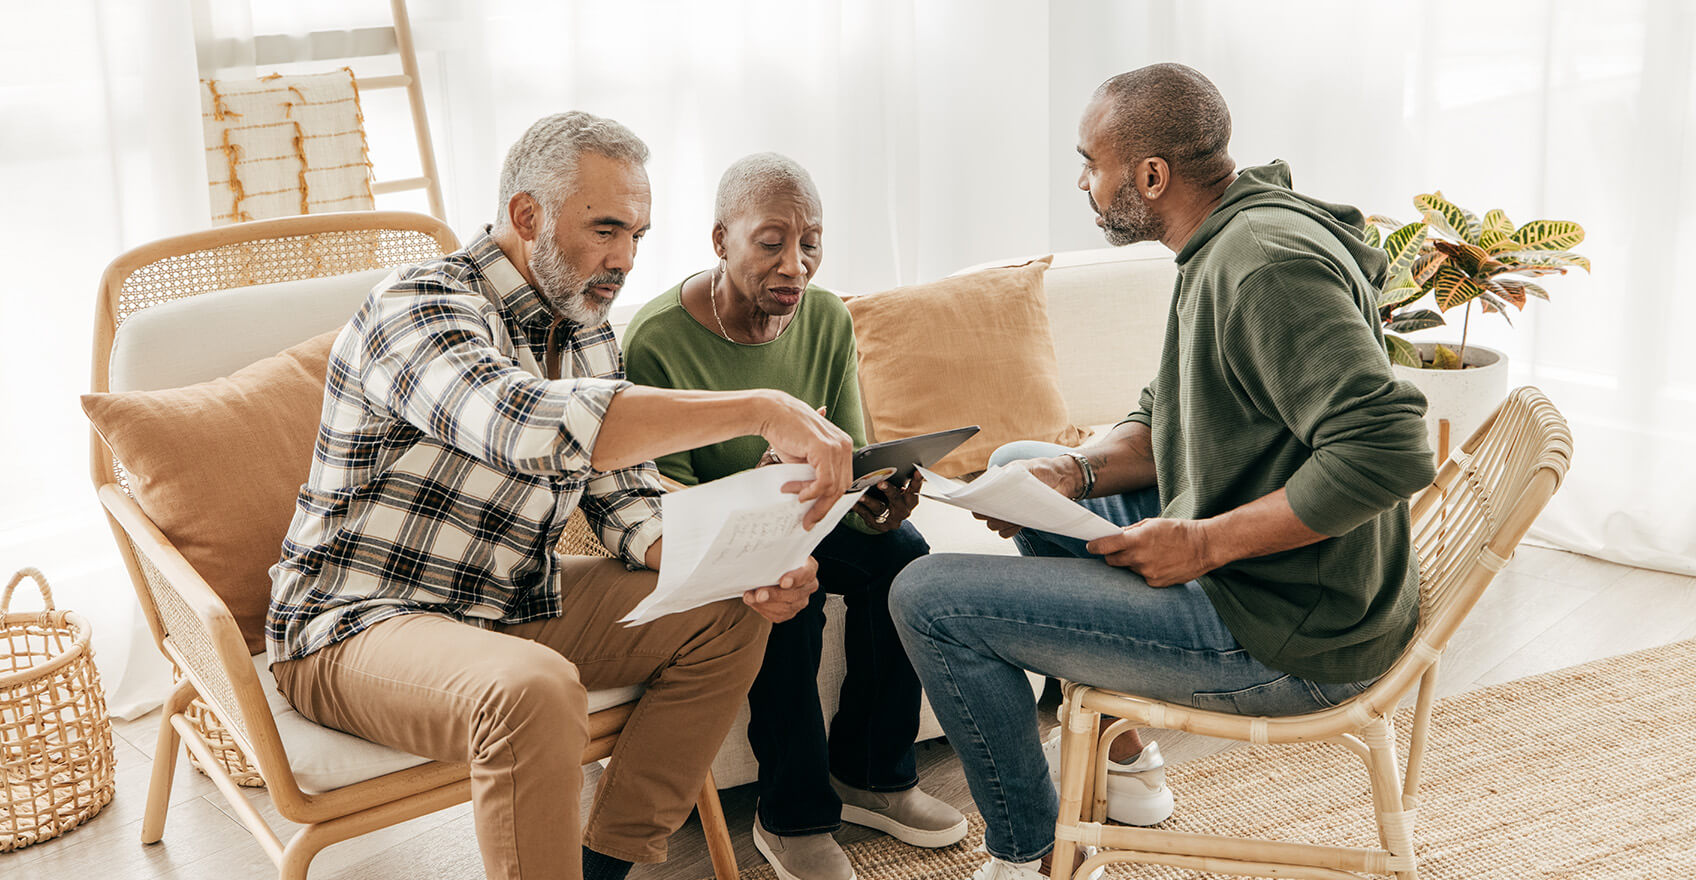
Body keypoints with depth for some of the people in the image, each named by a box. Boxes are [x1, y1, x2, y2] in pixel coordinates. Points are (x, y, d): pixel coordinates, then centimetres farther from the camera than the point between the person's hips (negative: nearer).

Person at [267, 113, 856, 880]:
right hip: (356, 624, -8)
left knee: (728, 618, 1)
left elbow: (628, 503, 8)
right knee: (534, 690, -37)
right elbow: (537, 428, -42)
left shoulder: (586, 332, 6)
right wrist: (761, 411, -42)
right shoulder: (418, 307, -21)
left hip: (511, 604, 9)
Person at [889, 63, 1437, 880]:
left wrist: (1206, 542, -25)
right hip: (1239, 569, 11)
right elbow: (1165, 421, 17)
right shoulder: (1225, 246, 10)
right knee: (1018, 464, 27)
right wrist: (1077, 471, -4)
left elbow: (1389, 450, -32)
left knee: (928, 597, -11)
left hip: (1288, 639, -11)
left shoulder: (1270, 263, -24)